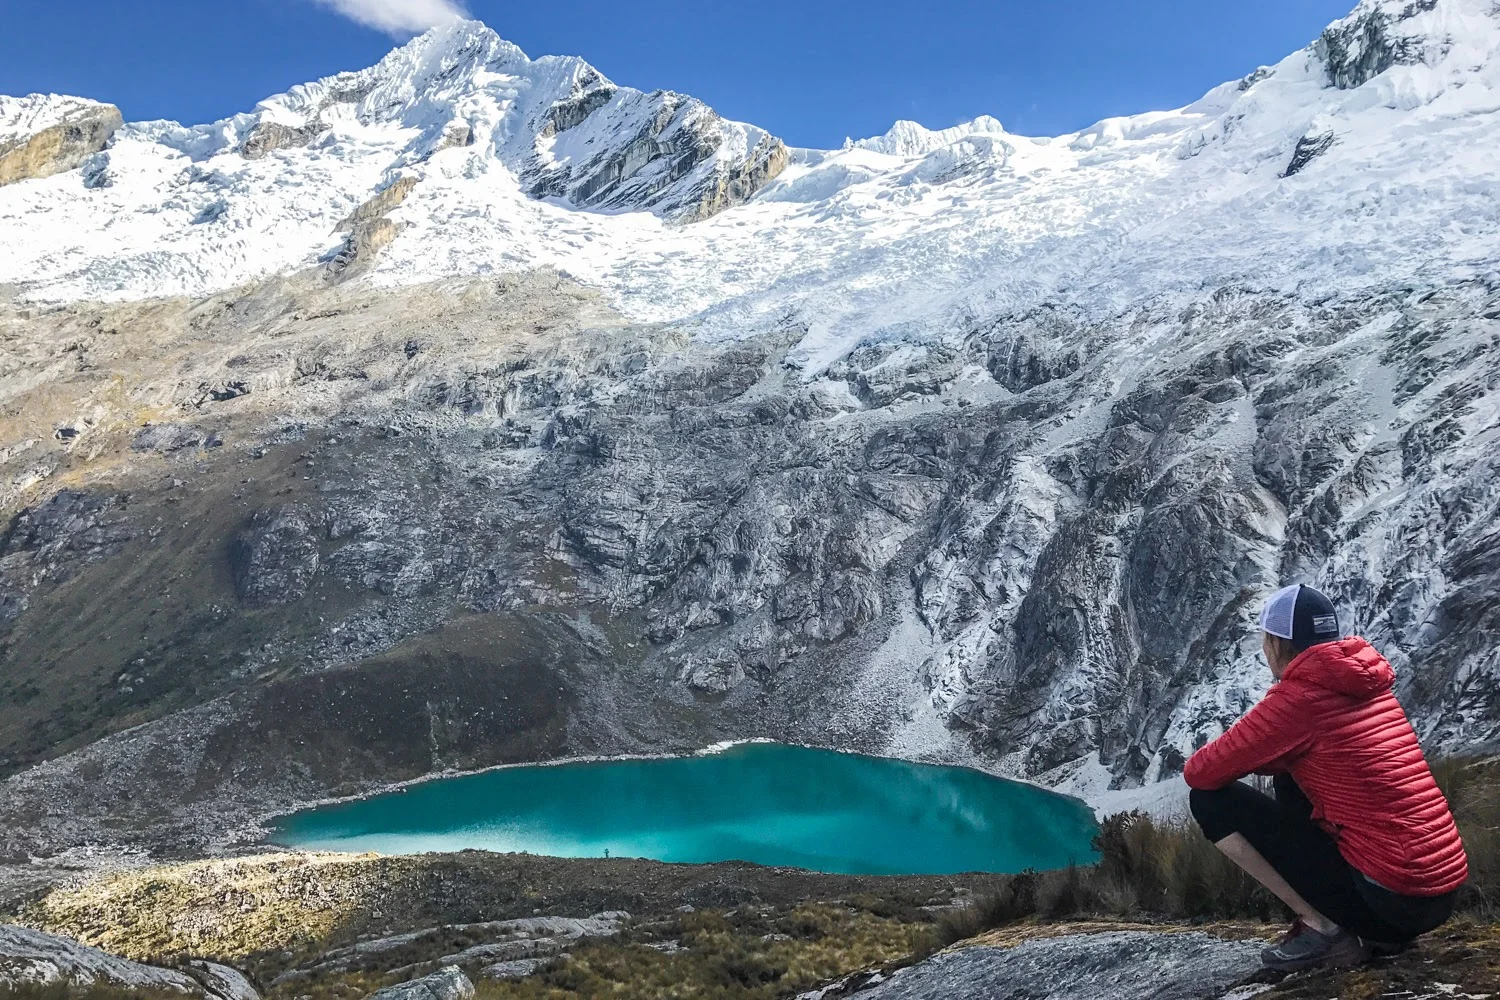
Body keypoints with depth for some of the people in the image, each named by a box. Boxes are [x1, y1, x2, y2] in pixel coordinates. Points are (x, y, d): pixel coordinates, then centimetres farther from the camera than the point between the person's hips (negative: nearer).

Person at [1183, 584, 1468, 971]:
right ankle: (1368, 930, 17)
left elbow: (1200, 774, -6)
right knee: (1288, 777, 25)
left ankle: (1322, 928, -1)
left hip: (1389, 898, -8)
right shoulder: (1366, 684, 11)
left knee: (1211, 798, -2)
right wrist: (1242, 756, 16)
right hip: (1443, 890, 8)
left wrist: (1228, 758, 16)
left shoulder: (1298, 695, -13)